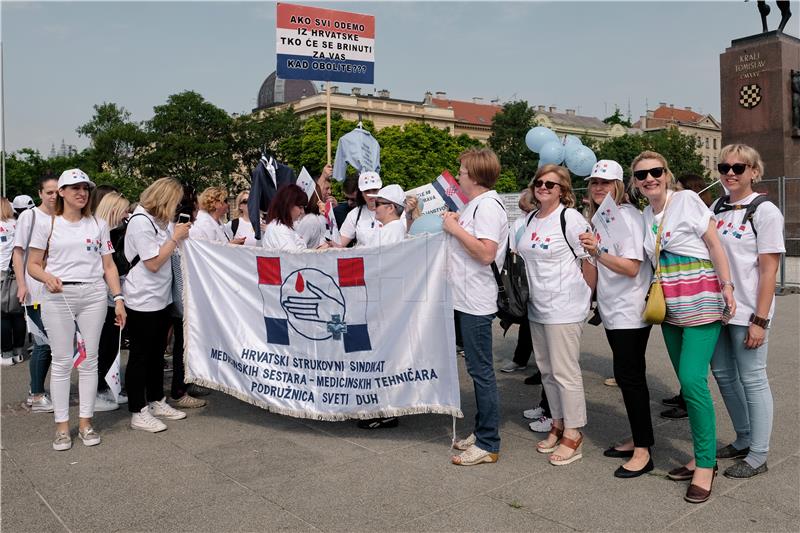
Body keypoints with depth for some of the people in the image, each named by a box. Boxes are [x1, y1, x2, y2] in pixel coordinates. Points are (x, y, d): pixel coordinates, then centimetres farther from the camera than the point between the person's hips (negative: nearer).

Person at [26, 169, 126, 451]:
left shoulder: (98, 224, 10)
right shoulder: (46, 224, 5)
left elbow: (109, 266, 9)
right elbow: (33, 264, 5)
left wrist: (118, 298, 1)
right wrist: (47, 277, -17)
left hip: (93, 295, 2)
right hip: (58, 297, -1)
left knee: (89, 360, 5)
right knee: (62, 361, 1)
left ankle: (86, 421, 16)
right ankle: (62, 425, 12)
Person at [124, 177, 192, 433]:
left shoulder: (159, 220, 11)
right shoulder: (140, 222, -17)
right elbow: (153, 263, -19)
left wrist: (179, 232, 4)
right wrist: (175, 238, -14)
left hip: (161, 298, 9)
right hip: (142, 301, -9)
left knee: (157, 353, 17)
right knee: (140, 356, 1)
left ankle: (157, 402, 29)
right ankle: (138, 412, 10)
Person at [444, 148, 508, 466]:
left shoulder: (487, 206, -15)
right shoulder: (475, 204, 15)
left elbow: (486, 253, -25)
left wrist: (455, 228, -18)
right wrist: (453, 224, 11)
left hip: (477, 302, -10)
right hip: (466, 298, 10)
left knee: (481, 371, -3)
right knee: (477, 368, 16)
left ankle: (488, 445, 6)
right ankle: (482, 431, 28)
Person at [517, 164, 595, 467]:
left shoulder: (570, 218, -10)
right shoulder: (531, 219, 12)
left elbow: (589, 260, -10)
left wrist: (583, 297, -6)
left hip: (564, 310, -8)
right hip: (537, 307, 8)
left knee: (565, 372, -3)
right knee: (546, 370, 15)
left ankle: (573, 434, 10)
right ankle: (558, 425, 29)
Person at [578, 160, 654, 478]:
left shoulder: (626, 216, -13)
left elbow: (631, 268, -20)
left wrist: (597, 253, -27)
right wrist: (592, 252, 7)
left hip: (629, 312, -9)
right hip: (612, 311, 9)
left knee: (629, 377, -6)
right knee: (629, 376, 14)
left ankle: (642, 451, 3)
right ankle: (639, 439, 25)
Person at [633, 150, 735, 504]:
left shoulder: (687, 200, -7)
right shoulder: (644, 214, 9)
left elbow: (714, 244, -6)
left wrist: (726, 285, -13)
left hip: (700, 302, -6)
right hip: (669, 307, 6)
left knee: (692, 380, -14)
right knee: (687, 382, 10)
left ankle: (706, 464, -1)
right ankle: (702, 456, 22)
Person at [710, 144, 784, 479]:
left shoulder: (765, 211, -8)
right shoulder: (717, 207, 9)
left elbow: (768, 270, -11)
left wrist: (760, 320, -15)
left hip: (747, 311, -6)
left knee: (752, 379, 2)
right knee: (723, 374, 14)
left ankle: (758, 456, 14)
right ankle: (744, 440, 31)